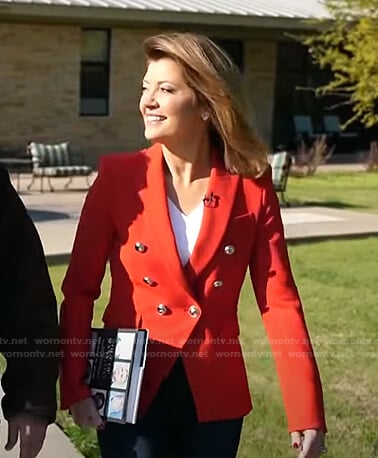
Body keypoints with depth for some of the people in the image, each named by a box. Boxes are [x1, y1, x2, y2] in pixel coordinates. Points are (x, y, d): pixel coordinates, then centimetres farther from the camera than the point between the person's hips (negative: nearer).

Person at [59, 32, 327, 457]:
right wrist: (74, 386, -11)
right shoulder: (118, 177, -7)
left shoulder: (251, 187, -6)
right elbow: (79, 290, -3)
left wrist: (306, 412, -11)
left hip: (215, 398, 2)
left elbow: (279, 300, -6)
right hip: (130, 392, -1)